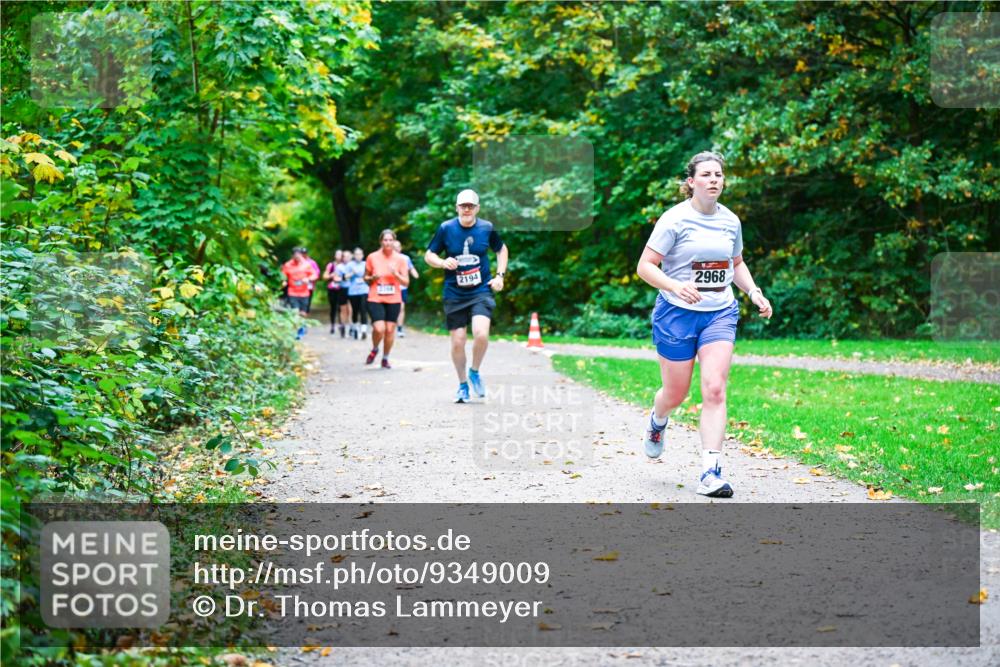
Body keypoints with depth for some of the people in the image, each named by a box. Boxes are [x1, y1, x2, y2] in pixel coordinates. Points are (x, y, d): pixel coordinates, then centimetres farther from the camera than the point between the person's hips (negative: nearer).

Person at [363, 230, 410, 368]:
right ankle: (374, 349, 16)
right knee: (379, 329, -15)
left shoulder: (400, 259, 1)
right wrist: (372, 278, -10)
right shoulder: (372, 257, 1)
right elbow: (366, 278, 11)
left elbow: (406, 282, 1)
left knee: (390, 330, 2)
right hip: (375, 299, -1)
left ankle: (385, 358, 20)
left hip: (393, 300, 1)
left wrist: (396, 274, -16)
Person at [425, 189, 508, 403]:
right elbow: (429, 255, 5)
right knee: (457, 341, 2)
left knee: (481, 334, -21)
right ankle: (463, 384, 24)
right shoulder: (446, 228, -3)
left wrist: (500, 275, 7)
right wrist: (443, 262, -15)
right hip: (454, 294, 0)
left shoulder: (487, 228, 0)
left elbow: (502, 249, 18)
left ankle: (474, 372, 7)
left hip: (481, 291, 0)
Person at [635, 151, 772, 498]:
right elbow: (645, 266, -10)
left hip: (720, 314, 3)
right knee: (676, 394, 7)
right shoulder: (675, 219, -9)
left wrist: (754, 292, 6)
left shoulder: (731, 221, 7)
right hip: (676, 313, -3)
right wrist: (675, 286, -27)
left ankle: (711, 473, -13)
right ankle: (658, 420, 46)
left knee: (715, 390, -12)